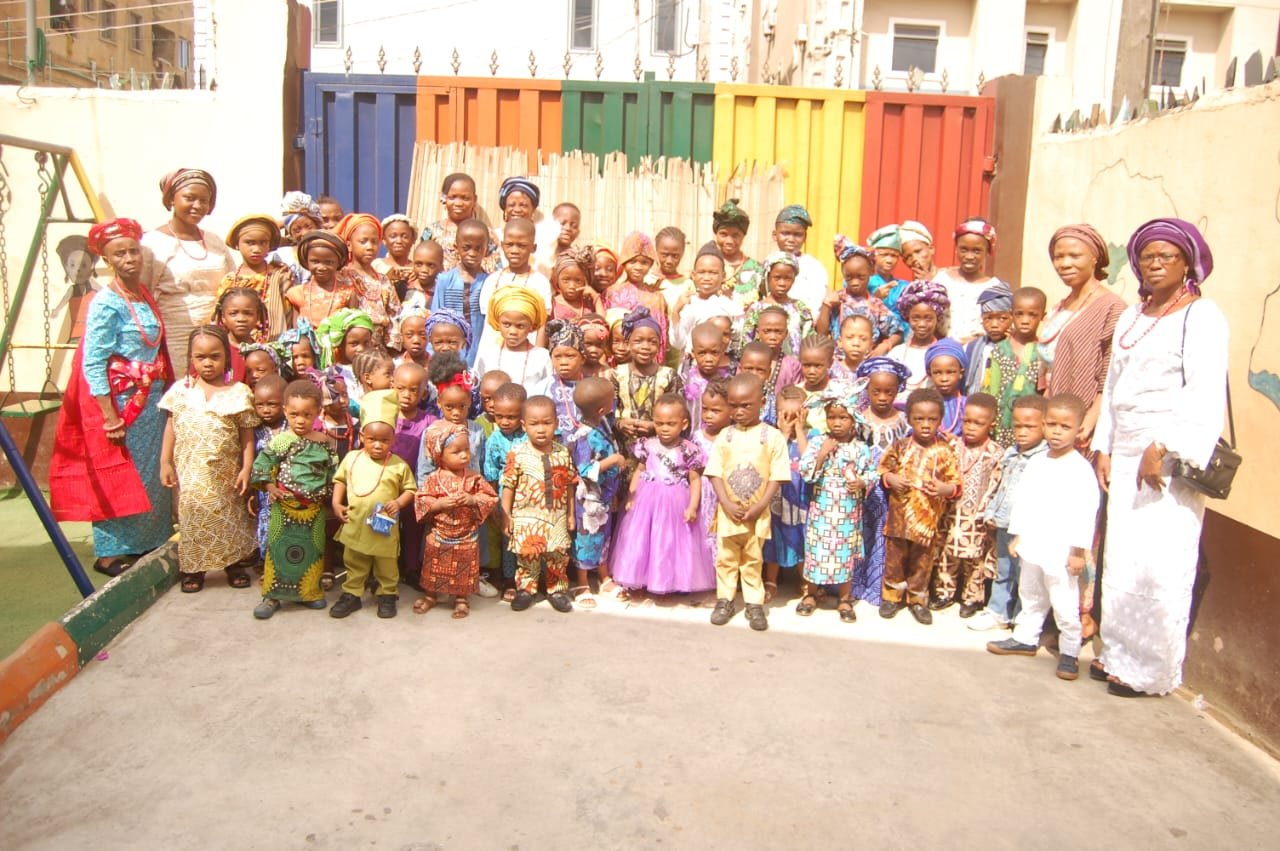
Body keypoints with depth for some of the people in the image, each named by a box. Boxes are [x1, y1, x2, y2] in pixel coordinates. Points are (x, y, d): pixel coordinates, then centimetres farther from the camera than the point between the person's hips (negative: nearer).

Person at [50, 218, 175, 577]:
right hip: (120, 401, -7)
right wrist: (109, 416, -18)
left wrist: (164, 394, 12)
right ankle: (110, 553, 14)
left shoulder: (144, 293, 7)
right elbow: (92, 364, -16)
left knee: (151, 474, 13)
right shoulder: (106, 303, -15)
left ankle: (145, 542, 27)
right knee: (116, 476, 2)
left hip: (150, 399, 7)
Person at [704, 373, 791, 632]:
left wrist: (760, 505, -14)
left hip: (757, 513, -2)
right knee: (726, 557, 10)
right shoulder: (724, 436, 1)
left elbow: (777, 475, -7)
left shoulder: (772, 436, -5)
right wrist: (727, 504, -12)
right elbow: (715, 473, -2)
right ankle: (724, 600, 22)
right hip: (728, 511, 2)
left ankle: (754, 603, 19)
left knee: (753, 559, 10)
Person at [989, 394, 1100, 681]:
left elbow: (1086, 511, -15)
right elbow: (1022, 499, 12)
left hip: (1061, 552, -6)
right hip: (1032, 547, 7)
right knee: (1030, 596, 20)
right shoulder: (1036, 463, 7)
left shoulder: (1081, 468, -13)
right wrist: (1016, 535, 11)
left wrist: (1078, 550, -16)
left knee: (1065, 605, -1)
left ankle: (1069, 652, 12)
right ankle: (1025, 638, 34)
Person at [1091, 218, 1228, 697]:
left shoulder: (1201, 317, -4)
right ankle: (1119, 655, 17)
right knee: (1120, 563, 7)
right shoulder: (1130, 319, 19)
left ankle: (1153, 671, 4)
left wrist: (1163, 448, -20)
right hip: (1126, 457, 7)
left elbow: (1205, 394, -14)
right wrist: (1104, 449, 13)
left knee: (1159, 569, -6)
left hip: (1170, 461, -7)